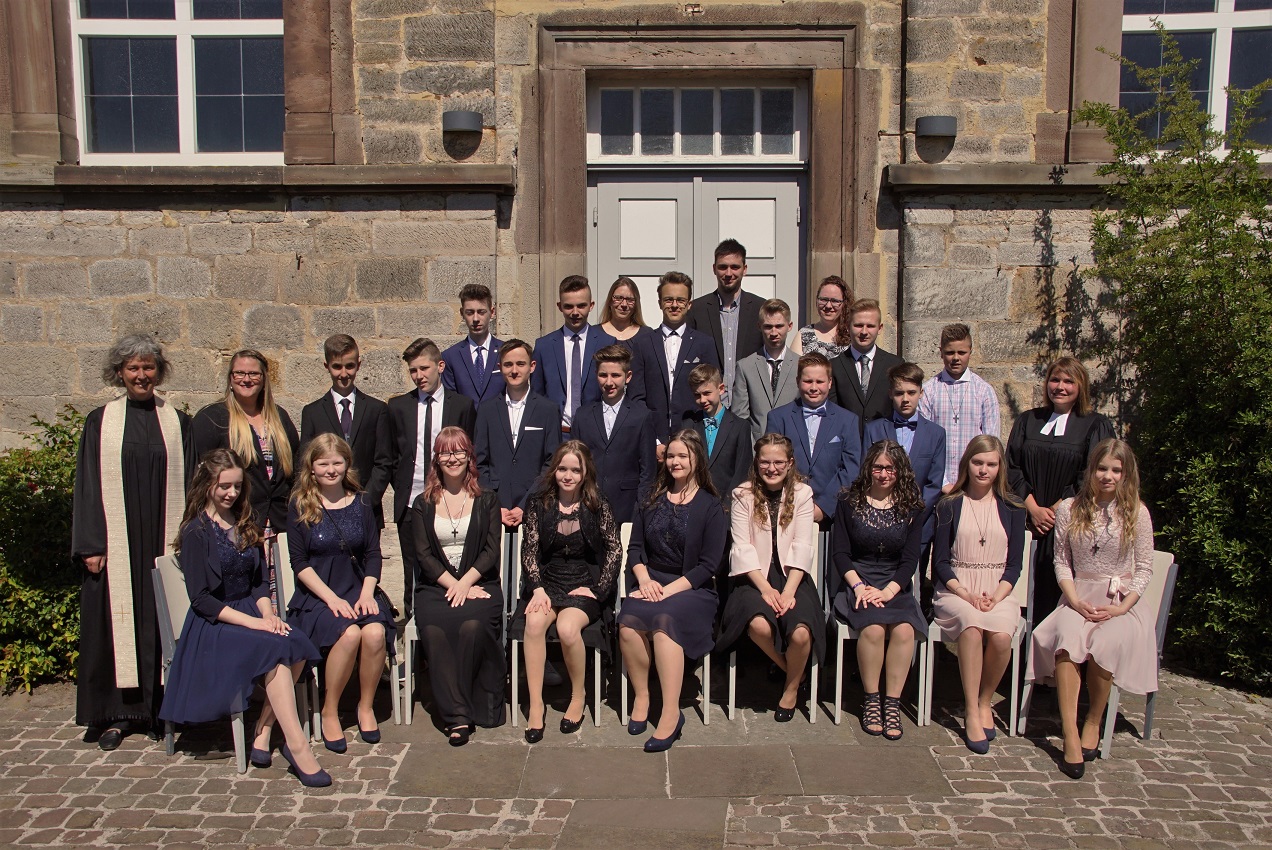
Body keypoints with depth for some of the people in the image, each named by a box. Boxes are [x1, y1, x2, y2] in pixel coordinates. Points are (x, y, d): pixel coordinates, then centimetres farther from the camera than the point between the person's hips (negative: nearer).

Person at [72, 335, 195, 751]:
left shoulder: (177, 422, 7)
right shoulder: (101, 422, 5)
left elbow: (187, 485, 7)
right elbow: (88, 486, 3)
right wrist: (90, 545, -4)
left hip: (164, 542, 1)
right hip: (115, 543, 0)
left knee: (163, 622, 2)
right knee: (117, 622, 2)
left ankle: (160, 708, 12)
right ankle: (117, 713, 11)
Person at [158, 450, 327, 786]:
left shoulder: (246, 525, 14)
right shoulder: (196, 532, -5)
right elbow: (200, 599, -11)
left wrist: (268, 614, -7)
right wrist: (252, 622, -20)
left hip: (252, 612, 6)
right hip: (215, 623, -5)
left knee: (298, 644, -26)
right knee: (276, 649, -32)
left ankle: (263, 733, -17)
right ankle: (297, 746, -31)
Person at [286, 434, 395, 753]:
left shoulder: (360, 503, 10)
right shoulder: (301, 507, 1)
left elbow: (373, 554, 8)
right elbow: (299, 563, -5)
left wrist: (367, 593, -9)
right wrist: (332, 598, -15)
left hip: (358, 589, 3)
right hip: (317, 594, -2)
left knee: (375, 632, -29)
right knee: (349, 634, -31)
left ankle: (366, 706, -5)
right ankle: (329, 711, -9)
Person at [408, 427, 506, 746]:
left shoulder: (487, 500, 13)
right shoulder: (422, 504, 15)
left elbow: (491, 550, 2)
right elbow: (423, 554, 4)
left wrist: (465, 584, -13)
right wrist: (452, 585, -11)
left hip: (479, 584, -1)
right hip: (435, 586, 1)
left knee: (473, 625, -33)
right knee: (434, 628, -31)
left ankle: (477, 705, -18)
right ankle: (456, 715, -27)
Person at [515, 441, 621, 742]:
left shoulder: (598, 507, 1)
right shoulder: (539, 505, 6)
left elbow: (615, 551, 0)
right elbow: (529, 551, 3)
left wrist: (596, 589, -8)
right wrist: (538, 588, -11)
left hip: (585, 584, -2)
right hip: (548, 582, 2)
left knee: (567, 627, -32)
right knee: (534, 621, -31)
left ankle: (579, 695, -5)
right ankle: (536, 705, -21)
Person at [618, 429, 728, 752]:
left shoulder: (710, 506, 3)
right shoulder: (652, 500, 17)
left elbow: (709, 565, -4)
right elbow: (635, 547, 12)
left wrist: (670, 589, -14)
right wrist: (644, 579, -7)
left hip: (692, 589, -3)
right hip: (650, 584, 3)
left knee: (664, 619, -35)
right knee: (628, 620, -29)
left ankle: (671, 713, -30)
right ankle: (641, 696, -13)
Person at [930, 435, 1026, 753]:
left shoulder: (1012, 508, 11)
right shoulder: (949, 506, 7)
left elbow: (1014, 564, 7)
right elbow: (939, 562, 3)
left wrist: (996, 596, -10)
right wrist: (966, 595, -12)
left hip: (999, 593, 1)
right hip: (956, 591, -1)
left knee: (1001, 636, -31)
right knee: (972, 626, -34)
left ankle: (985, 701, -5)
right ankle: (971, 712, -25)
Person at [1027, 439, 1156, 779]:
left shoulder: (1137, 513, 3)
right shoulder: (1069, 509, 6)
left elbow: (1144, 569, 3)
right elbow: (1062, 562, 7)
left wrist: (1121, 608, -10)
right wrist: (1076, 601, -9)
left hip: (1121, 601, -1)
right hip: (1079, 597, 1)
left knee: (1105, 642, -33)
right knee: (1067, 638, -32)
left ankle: (1093, 723, -11)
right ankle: (1070, 736, -33)